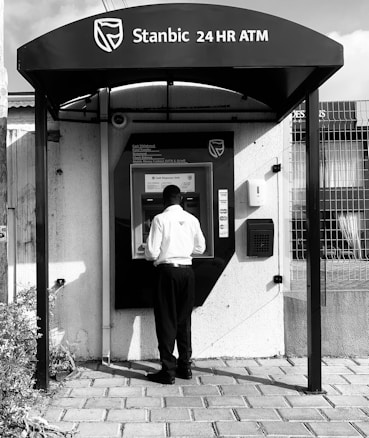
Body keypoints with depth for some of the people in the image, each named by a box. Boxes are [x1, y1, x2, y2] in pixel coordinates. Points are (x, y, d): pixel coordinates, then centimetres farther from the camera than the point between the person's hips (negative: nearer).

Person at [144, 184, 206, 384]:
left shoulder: (160, 219, -8)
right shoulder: (192, 219, 5)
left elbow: (151, 253, -11)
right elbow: (200, 248, 13)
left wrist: (155, 257, 12)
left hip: (168, 270, -5)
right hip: (187, 271, 5)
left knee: (166, 321, 2)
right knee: (184, 320, 14)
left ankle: (168, 371, 4)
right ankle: (185, 366, 21)